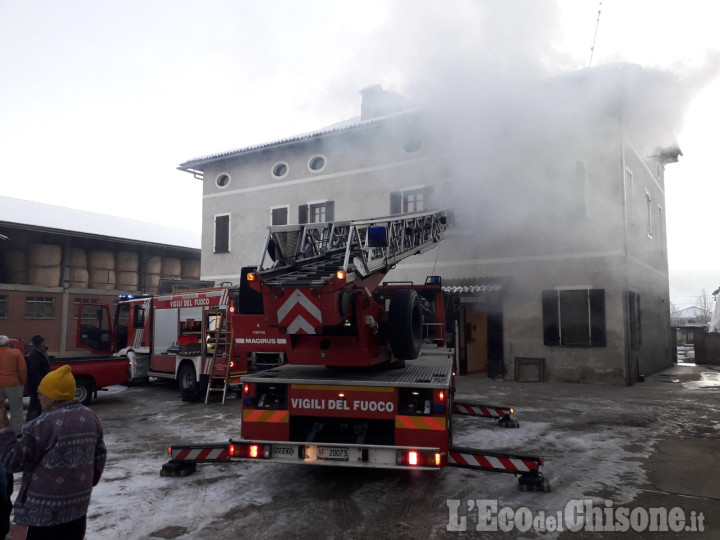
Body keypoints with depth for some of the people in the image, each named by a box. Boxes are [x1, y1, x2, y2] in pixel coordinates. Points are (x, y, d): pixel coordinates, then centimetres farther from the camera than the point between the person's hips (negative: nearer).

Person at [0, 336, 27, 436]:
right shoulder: (16, 353, -5)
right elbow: (23, 370, -8)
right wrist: (22, 383, 5)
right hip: (13, 385, -2)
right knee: (16, 409, 7)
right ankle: (17, 431, 9)